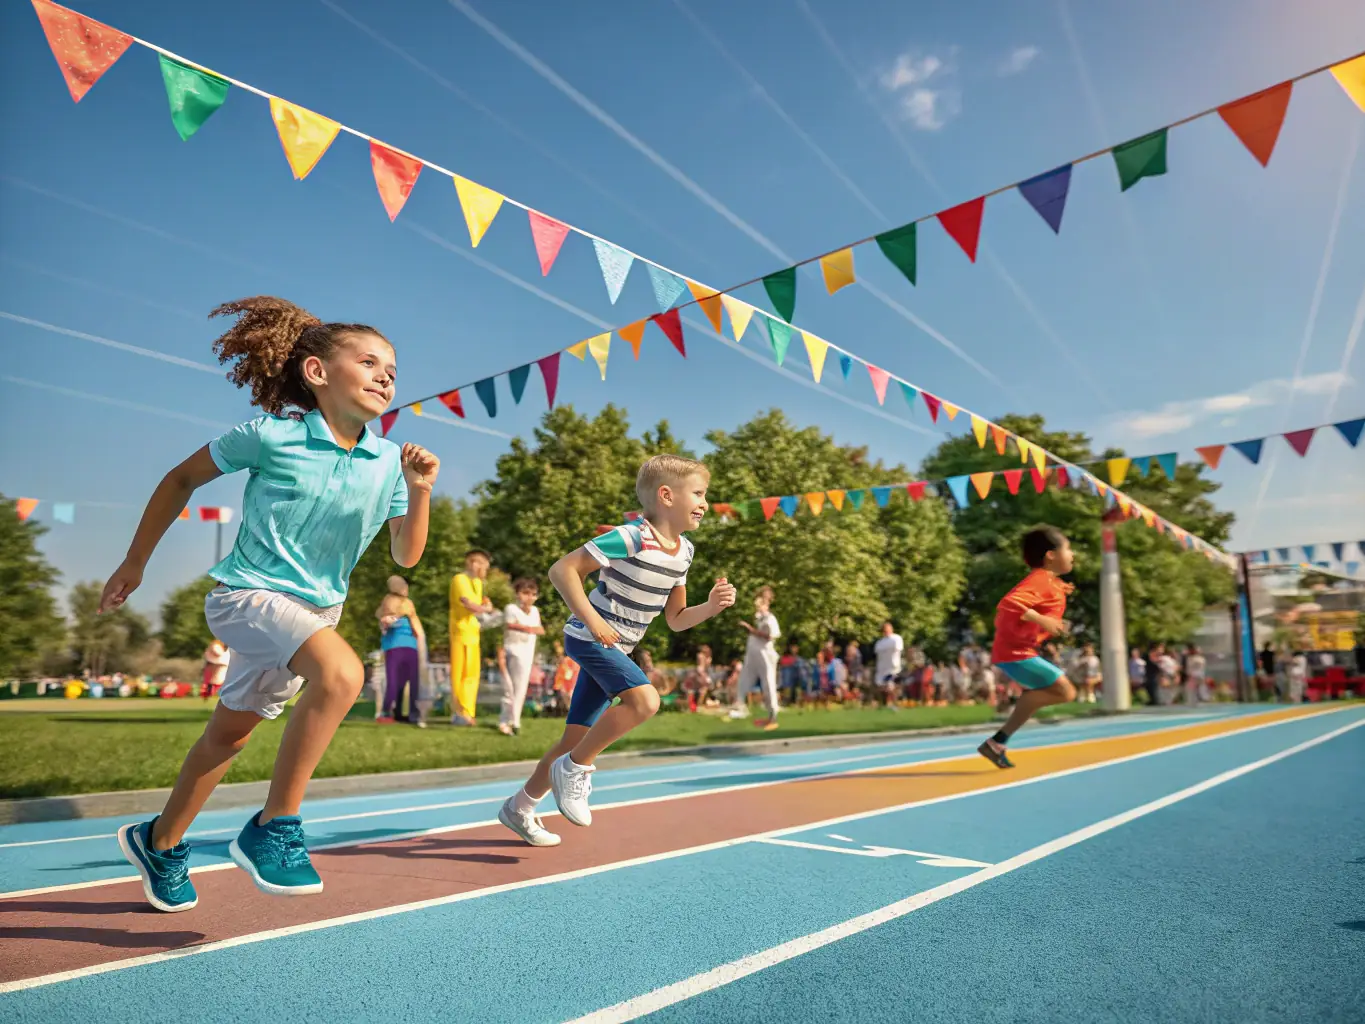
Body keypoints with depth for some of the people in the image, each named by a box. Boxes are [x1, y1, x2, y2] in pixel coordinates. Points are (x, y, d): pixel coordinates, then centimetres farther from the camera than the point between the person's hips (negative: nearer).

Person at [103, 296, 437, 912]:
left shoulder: (389, 461, -4)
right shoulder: (270, 435, -13)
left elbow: (406, 556, -2)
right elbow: (182, 478, 1)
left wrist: (419, 492, -18)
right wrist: (135, 561, 6)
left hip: (314, 610, 6)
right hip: (247, 593, -6)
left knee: (230, 734, 19)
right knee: (342, 673, -31)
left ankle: (160, 843, 42)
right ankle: (272, 829, -16)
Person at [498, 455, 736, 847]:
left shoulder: (683, 551, 6)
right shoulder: (630, 538, -20)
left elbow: (675, 619, 12)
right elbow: (562, 569, -21)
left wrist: (710, 607, -6)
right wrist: (592, 618, -27)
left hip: (616, 649, 8)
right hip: (588, 637, -8)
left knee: (577, 736, 11)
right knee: (645, 699, -27)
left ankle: (520, 807, 27)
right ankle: (575, 768, -8)